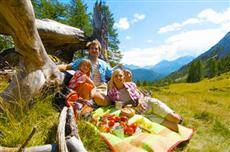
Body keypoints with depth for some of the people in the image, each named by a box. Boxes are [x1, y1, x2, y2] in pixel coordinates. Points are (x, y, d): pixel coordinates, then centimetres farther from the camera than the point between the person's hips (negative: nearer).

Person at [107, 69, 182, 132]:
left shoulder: (131, 84, 0)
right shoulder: (112, 93, -7)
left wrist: (139, 101, -11)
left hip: (149, 103, 3)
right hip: (141, 113, -3)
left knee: (175, 118, -10)